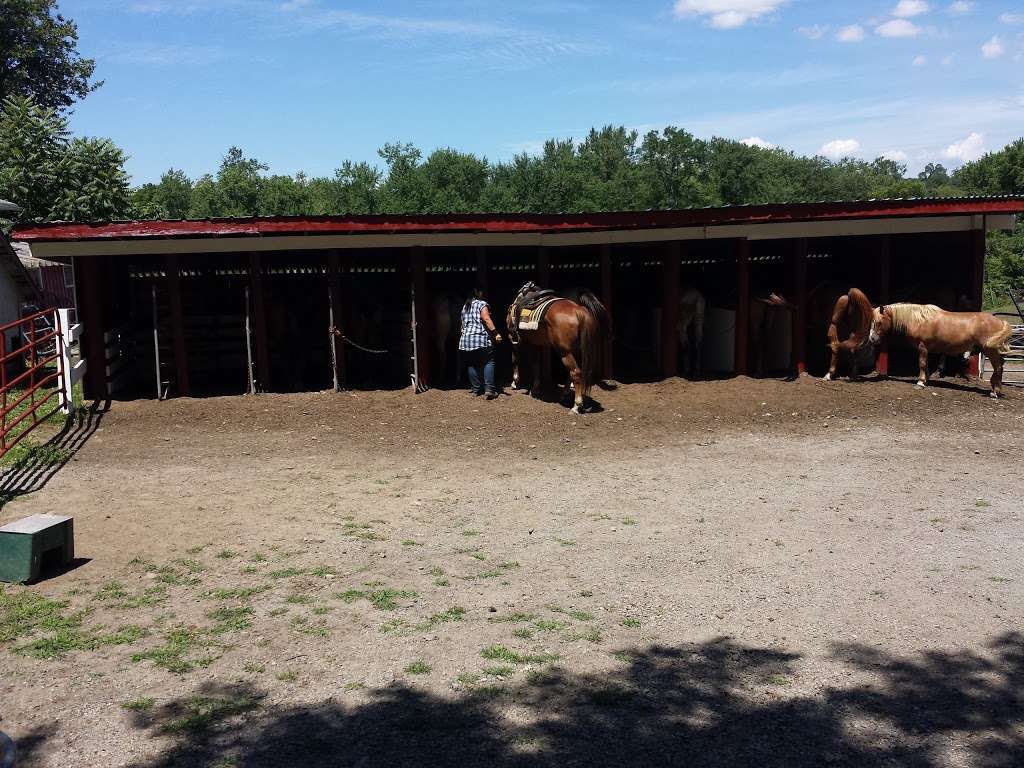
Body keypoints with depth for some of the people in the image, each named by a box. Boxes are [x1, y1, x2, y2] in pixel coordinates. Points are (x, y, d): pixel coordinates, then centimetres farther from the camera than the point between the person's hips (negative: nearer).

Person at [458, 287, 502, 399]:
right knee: (488, 362, -2)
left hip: (465, 339, 6)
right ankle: (489, 389, -12)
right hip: (481, 339, -6)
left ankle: (476, 389, 14)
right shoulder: (481, 304, -3)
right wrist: (495, 333, -20)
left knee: (472, 364, 11)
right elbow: (486, 319, -15)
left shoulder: (465, 306, 19)